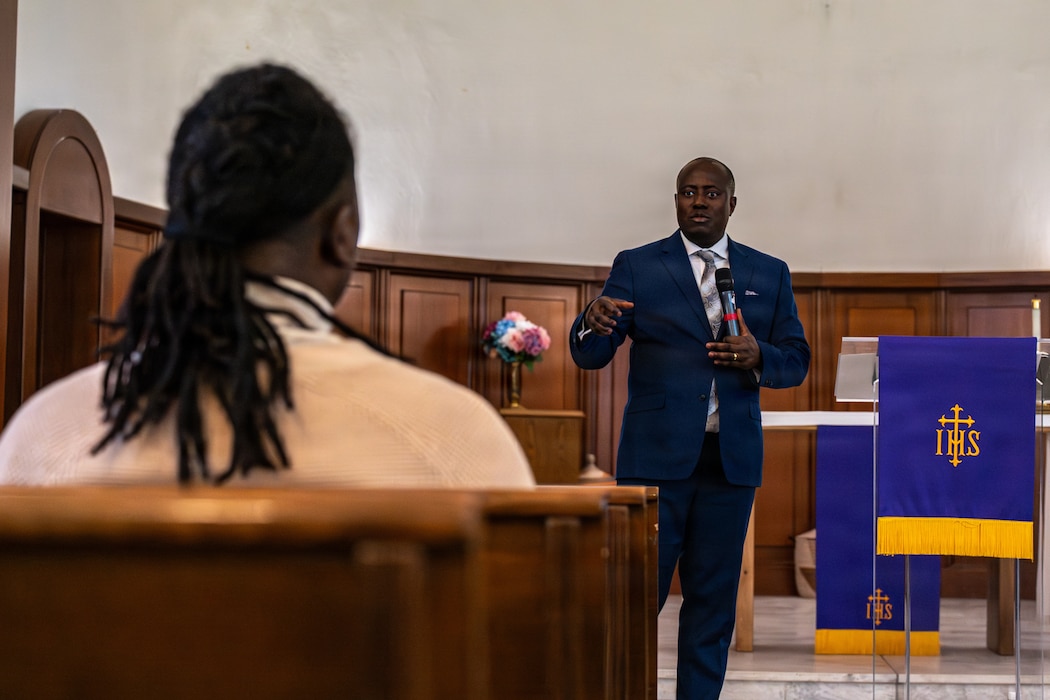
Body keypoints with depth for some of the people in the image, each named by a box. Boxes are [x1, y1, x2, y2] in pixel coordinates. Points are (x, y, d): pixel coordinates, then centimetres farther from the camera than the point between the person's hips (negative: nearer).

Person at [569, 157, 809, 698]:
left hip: (731, 459, 3)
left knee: (713, 596, 7)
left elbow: (796, 361, 10)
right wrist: (592, 324, -25)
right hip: (656, 455, -3)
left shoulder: (768, 274, 11)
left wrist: (758, 357, -12)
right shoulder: (637, 267, 4)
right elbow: (589, 356, -2)